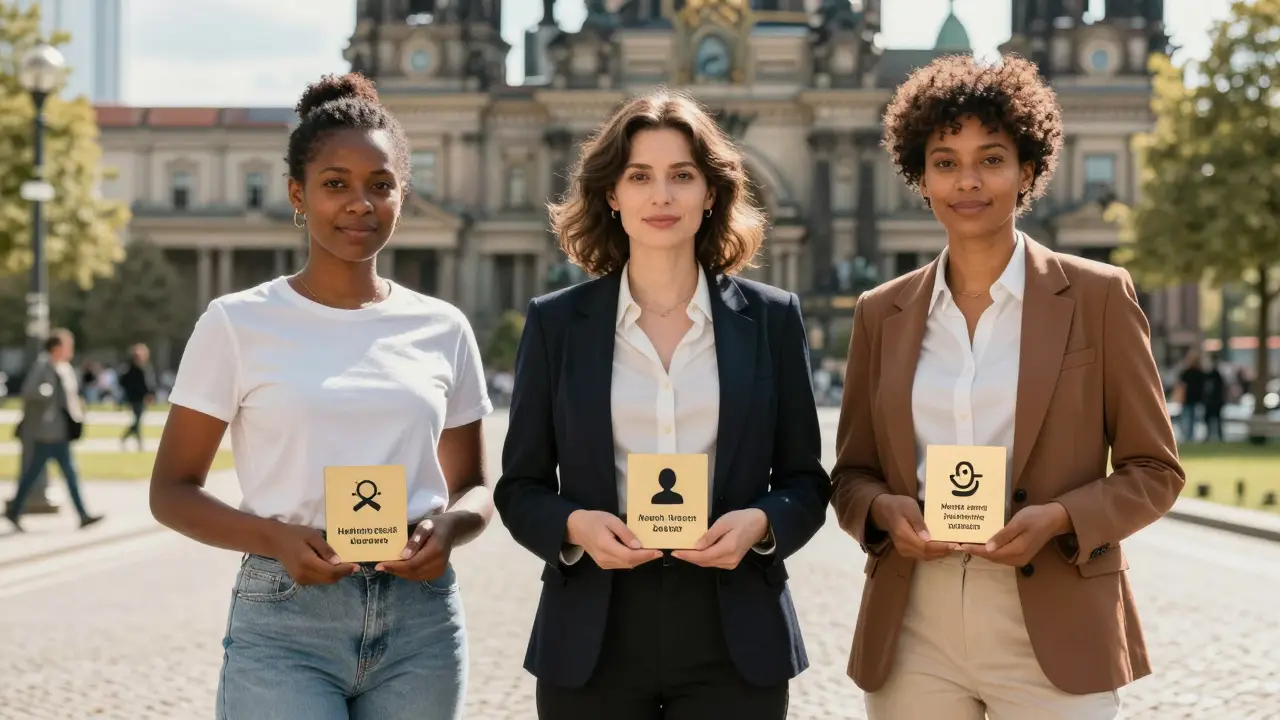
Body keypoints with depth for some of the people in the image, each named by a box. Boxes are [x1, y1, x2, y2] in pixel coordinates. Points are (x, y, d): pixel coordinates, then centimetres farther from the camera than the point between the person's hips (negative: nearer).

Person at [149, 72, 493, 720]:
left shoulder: (441, 329, 8)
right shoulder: (238, 323, 0)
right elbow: (172, 489, 1)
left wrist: (448, 528, -7)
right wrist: (277, 538, -16)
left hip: (420, 623, 3)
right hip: (284, 624, -3)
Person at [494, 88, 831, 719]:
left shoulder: (771, 317, 5)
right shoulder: (556, 322, 5)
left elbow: (806, 481, 8)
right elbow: (521, 486, 7)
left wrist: (759, 522, -12)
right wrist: (575, 524, -13)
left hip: (732, 646, 0)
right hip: (594, 644, 0)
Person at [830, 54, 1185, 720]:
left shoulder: (1098, 297, 1)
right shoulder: (882, 313, 9)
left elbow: (1154, 471, 3)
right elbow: (851, 473, 14)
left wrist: (1057, 519, -14)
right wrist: (885, 511, -8)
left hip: (1053, 639, -2)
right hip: (913, 637, 2)